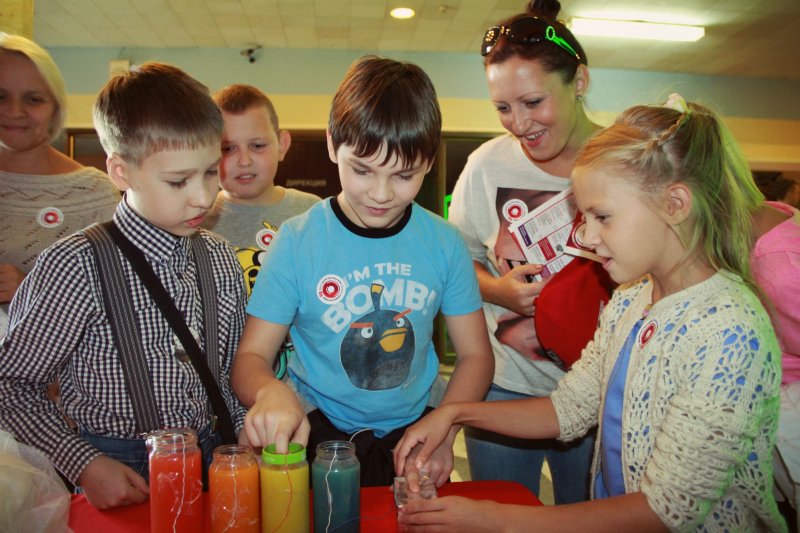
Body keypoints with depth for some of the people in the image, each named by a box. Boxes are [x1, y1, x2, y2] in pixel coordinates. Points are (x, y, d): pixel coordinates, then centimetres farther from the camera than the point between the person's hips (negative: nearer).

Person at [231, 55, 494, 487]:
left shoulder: (443, 242, -1)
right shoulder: (297, 241, -6)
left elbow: (475, 355, 6)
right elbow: (251, 356, -5)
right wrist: (270, 391, -27)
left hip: (411, 432, 2)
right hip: (316, 434, -1)